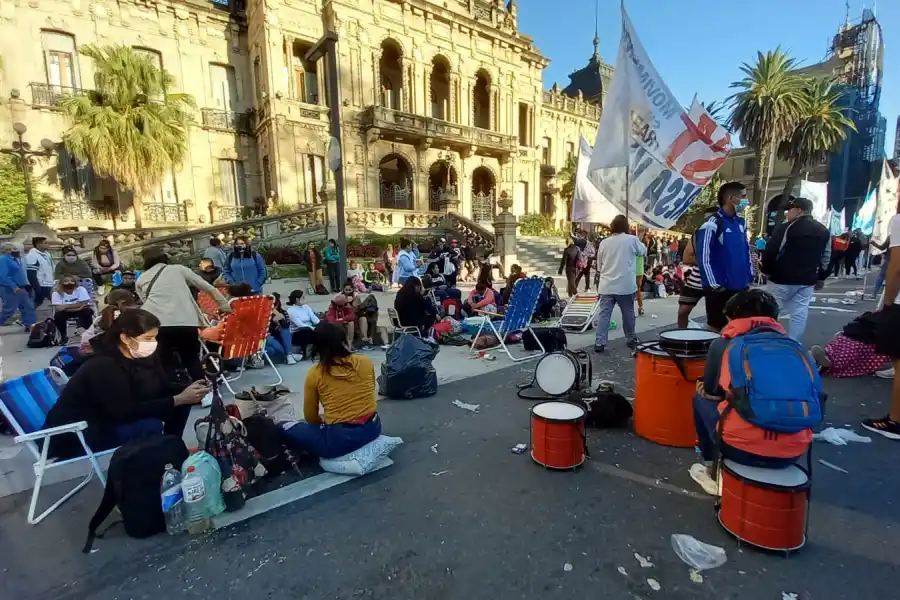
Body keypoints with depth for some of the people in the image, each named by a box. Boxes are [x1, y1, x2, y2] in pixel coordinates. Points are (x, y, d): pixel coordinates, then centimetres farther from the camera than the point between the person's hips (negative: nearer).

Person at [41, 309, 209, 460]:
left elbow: (164, 388, -1)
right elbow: (126, 412, -32)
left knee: (181, 405, -6)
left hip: (112, 421, 8)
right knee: (150, 426, -30)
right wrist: (178, 400, -33)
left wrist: (190, 389, -22)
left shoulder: (143, 356, -6)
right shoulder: (102, 367, -28)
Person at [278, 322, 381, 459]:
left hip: (341, 439, -5)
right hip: (373, 428, 5)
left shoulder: (314, 374, -6)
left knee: (285, 430, 12)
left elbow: (310, 418, 4)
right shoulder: (365, 361, 0)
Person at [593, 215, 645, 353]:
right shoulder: (632, 239, -5)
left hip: (606, 285, 2)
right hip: (626, 285, -2)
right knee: (628, 312, 13)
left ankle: (599, 343, -3)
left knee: (604, 314, 1)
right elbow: (643, 251, 15)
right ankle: (631, 339, 27)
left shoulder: (604, 242, 4)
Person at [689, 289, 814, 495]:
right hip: (793, 451, 4)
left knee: (701, 398, 24)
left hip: (741, 447, -4)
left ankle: (715, 472, 28)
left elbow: (710, 392, 13)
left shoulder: (723, 345, 2)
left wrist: (701, 387, 35)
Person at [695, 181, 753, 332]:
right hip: (720, 288, -7)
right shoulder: (712, 224, -14)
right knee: (716, 327, 5)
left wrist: (750, 276, 13)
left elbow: (746, 250, 18)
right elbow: (704, 258, -17)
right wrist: (714, 285, -17)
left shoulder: (741, 223, 10)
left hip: (740, 286, 7)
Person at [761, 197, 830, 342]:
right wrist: (821, 277, 26)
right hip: (807, 282, 6)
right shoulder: (824, 231, 13)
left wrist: (767, 271, -1)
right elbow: (826, 258, 18)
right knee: (800, 315, 9)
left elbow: (771, 252, -15)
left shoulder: (786, 228, -12)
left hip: (782, 280, -6)